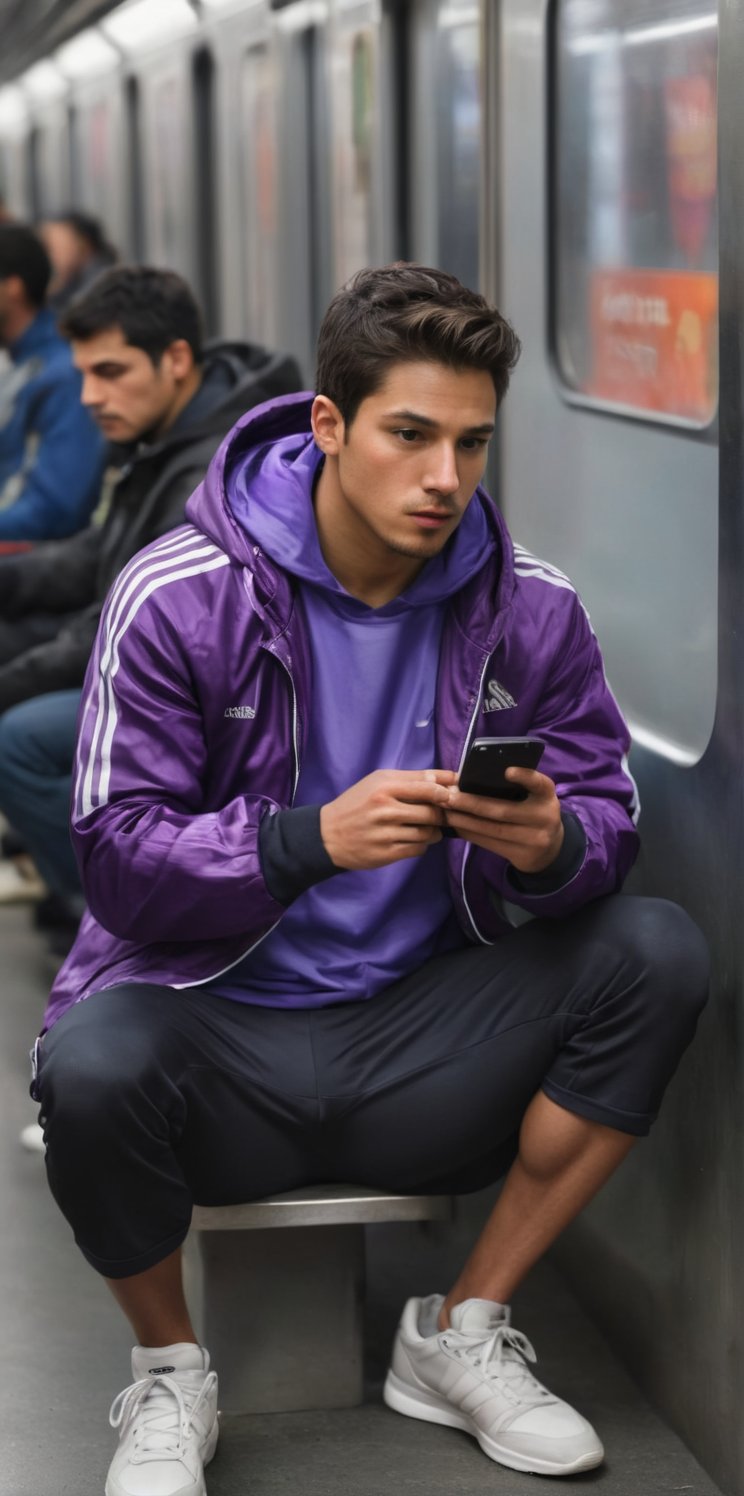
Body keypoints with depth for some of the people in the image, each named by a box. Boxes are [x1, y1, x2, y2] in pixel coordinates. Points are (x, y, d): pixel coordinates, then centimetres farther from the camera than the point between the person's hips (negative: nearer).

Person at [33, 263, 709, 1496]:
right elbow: (118, 859, -15)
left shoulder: (529, 609, 0)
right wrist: (313, 840, -32)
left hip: (420, 1044, 3)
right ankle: (169, 1373, 0)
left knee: (661, 953, -19)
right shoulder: (180, 597, -10)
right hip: (220, 1028, -3)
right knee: (94, 1067, -37)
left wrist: (551, 847, -26)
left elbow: (609, 816, 0)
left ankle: (461, 1334, -2)